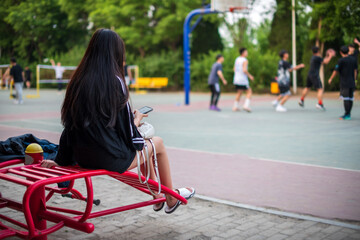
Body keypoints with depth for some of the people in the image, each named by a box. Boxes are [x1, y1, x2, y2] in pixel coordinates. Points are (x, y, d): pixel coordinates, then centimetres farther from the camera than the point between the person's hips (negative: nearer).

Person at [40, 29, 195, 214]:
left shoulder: (78, 80, 1)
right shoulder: (114, 81, -16)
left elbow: (69, 125, 5)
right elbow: (126, 127, -11)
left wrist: (60, 160, 12)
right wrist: (137, 118, 12)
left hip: (82, 157, 7)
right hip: (110, 158, -7)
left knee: (143, 143, 31)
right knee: (158, 143, 20)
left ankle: (157, 197, 45)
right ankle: (171, 199, 34)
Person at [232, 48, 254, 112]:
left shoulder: (237, 59, 11)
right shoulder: (245, 60, -14)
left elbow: (234, 69, 17)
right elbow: (244, 70, -23)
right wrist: (250, 76, -10)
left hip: (236, 79, 7)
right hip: (243, 80, -7)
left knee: (239, 93, 18)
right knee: (249, 92, 5)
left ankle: (235, 107, 15)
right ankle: (246, 105, -8)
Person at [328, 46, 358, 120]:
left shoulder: (341, 60, -10)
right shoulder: (353, 59, 8)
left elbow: (336, 71, -5)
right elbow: (355, 70, 14)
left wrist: (331, 79, 8)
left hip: (344, 83, -6)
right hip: (352, 82, 6)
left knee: (346, 98, -6)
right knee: (350, 98, 9)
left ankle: (347, 115, -7)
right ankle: (348, 114, 16)